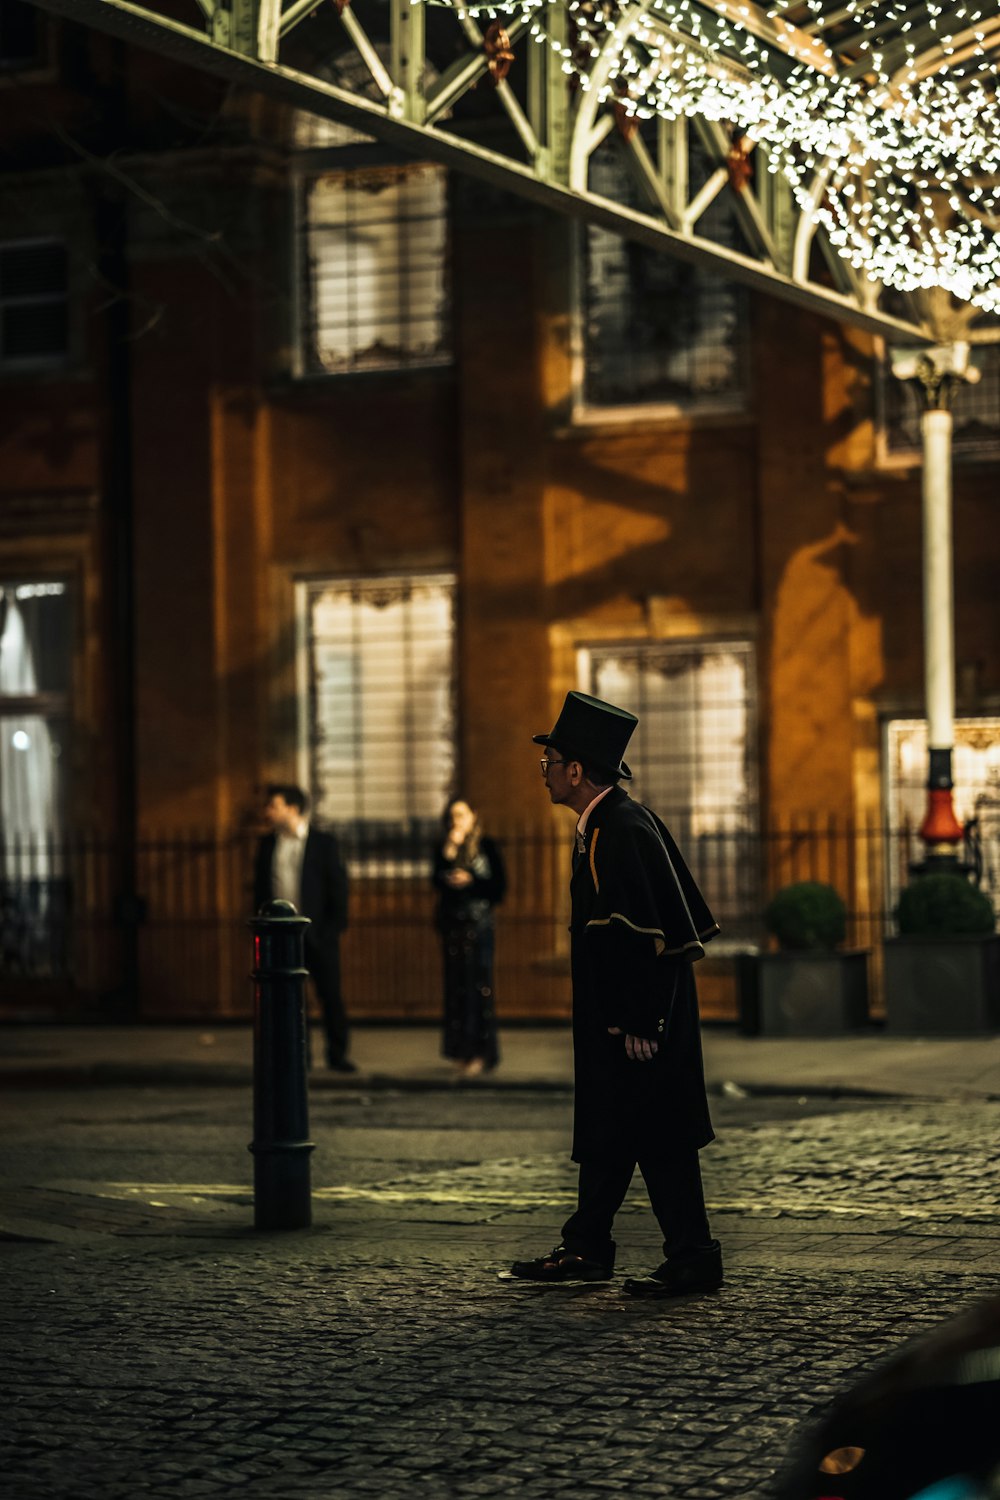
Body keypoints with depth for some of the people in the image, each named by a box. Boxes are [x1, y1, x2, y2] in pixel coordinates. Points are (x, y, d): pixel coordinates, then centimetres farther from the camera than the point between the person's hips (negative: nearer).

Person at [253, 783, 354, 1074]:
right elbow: (260, 889, 11)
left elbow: (338, 886, -2)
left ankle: (337, 1054, 12)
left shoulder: (324, 843, -1)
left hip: (317, 932, -3)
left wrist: (334, 927, -8)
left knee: (330, 995, 1)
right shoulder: (267, 845, 9)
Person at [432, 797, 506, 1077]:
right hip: (452, 922, 3)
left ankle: (481, 1053, -5)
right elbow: (437, 881, -5)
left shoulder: (486, 846, 1)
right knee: (456, 984, 3)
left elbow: (499, 884, -2)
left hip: (479, 921, -3)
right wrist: (449, 851, -13)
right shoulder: (443, 847, 9)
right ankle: (461, 1048, 9)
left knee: (479, 984, -7)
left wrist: (471, 881, -13)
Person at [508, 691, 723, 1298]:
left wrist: (640, 1026, -23)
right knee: (606, 1132, 16)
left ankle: (693, 1261, 3)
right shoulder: (614, 823, 12)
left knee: (657, 1137, -4)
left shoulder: (619, 833, -20)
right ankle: (587, 1249, 26)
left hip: (638, 1020, -10)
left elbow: (642, 939, -23)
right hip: (616, 1018, 10)